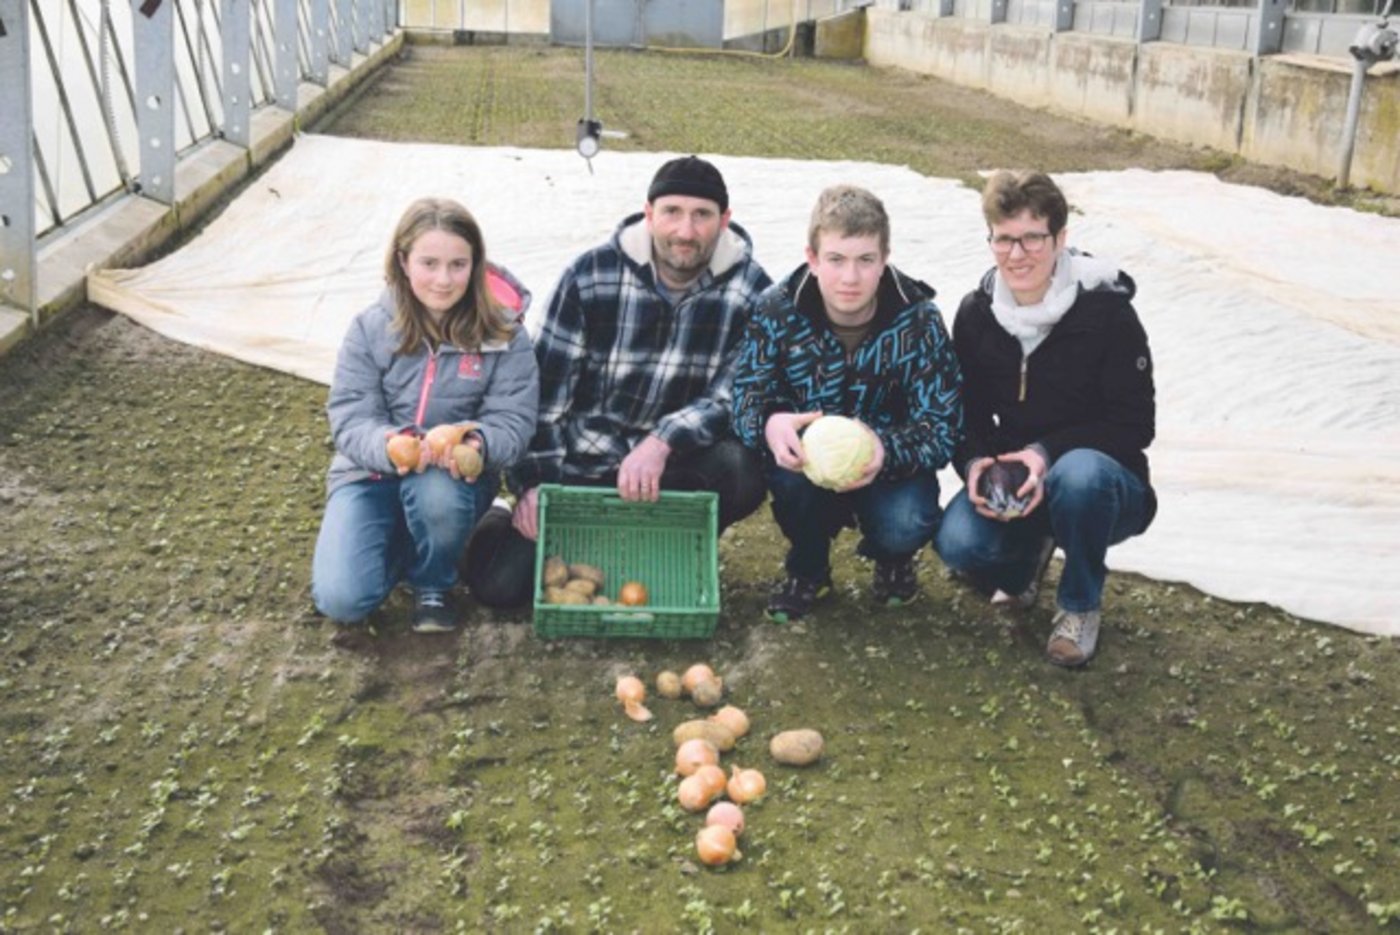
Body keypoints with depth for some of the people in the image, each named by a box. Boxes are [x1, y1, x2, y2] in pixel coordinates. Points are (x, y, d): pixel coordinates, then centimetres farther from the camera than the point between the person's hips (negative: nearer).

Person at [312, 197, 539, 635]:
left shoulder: (502, 334, -7)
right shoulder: (370, 328, -6)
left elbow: (512, 420, -11)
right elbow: (350, 419, -10)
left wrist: (475, 443, -36)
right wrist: (388, 445, -34)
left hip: (458, 475, -1)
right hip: (372, 472, 1)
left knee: (437, 493, -39)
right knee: (341, 599, -20)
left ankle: (434, 585, -4)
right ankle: (403, 546, 16)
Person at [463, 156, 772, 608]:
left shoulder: (750, 290, -9)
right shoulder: (591, 275, -9)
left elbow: (736, 397, -14)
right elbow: (545, 388, -6)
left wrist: (662, 444, -31)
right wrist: (534, 483, -14)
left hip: (675, 465, 1)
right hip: (581, 464, -1)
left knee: (742, 473, -33)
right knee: (500, 584, -17)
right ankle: (503, 520, 20)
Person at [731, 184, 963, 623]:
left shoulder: (918, 320, -16)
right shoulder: (778, 309, -14)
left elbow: (942, 426, -20)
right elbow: (746, 394, -14)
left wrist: (886, 453, -43)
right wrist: (768, 424, -41)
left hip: (890, 466, -1)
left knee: (904, 527, -31)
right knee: (788, 469, -33)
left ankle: (891, 560, 10)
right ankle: (808, 567, 0)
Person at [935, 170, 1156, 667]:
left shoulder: (1107, 311, -15)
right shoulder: (976, 314, -2)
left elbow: (1135, 425, -14)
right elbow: (967, 413, 2)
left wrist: (1047, 453, -28)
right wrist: (975, 463, -20)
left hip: (1104, 482, -3)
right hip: (1013, 480, 3)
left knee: (1080, 472, -39)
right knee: (958, 543, -27)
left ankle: (1080, 606, -9)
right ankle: (1029, 552, 12)